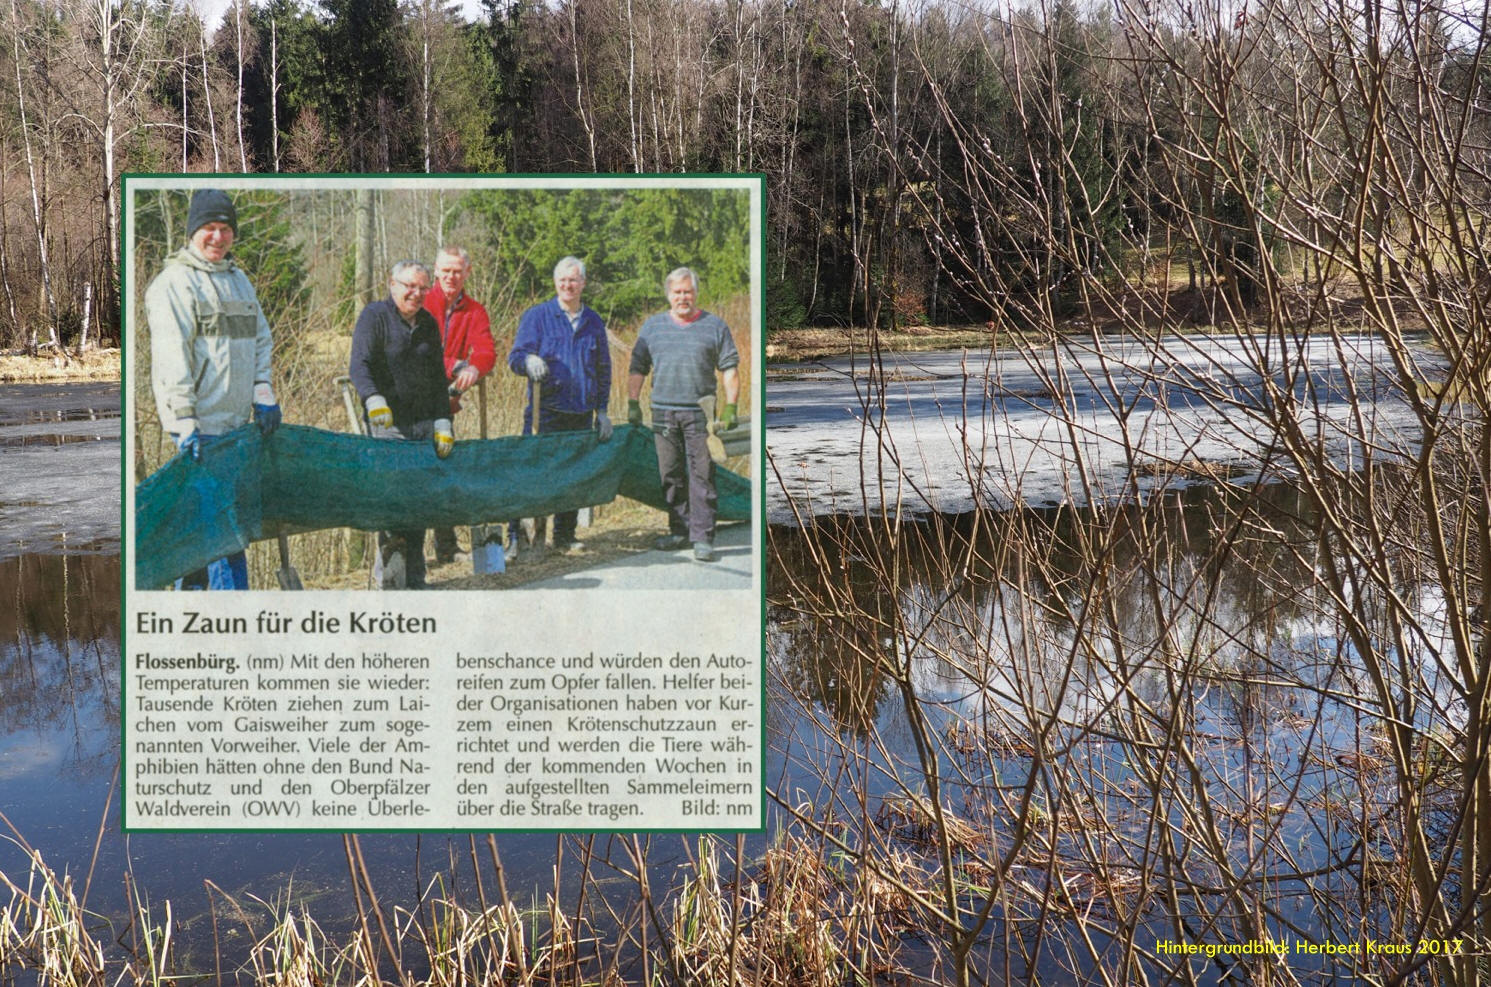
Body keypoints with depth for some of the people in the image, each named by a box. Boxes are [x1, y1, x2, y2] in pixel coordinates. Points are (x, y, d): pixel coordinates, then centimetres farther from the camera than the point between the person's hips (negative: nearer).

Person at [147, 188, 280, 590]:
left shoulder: (239, 280, 18)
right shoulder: (174, 283, -7)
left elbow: (261, 340, 23)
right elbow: (172, 357, -14)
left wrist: (262, 392, 9)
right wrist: (186, 421, -21)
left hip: (236, 422, 8)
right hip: (200, 425, -7)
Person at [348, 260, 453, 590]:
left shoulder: (428, 324, 15)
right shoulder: (374, 316, -3)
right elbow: (359, 364, -16)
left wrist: (443, 423, 12)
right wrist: (374, 399, -33)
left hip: (423, 425, 6)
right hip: (386, 424, -6)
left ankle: (415, 580, 13)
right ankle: (390, 577, -8)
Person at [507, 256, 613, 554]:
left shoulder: (593, 322, 14)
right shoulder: (537, 316, 2)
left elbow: (603, 370, 21)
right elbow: (515, 357, -4)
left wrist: (602, 410, 16)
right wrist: (529, 361, -28)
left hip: (581, 412, 4)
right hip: (545, 410, -4)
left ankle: (565, 537, 19)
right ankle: (516, 536, -4)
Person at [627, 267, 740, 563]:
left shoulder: (714, 326, 6)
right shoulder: (652, 326, 11)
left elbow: (729, 369, 5)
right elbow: (637, 368, 14)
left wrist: (730, 407, -2)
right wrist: (633, 403, 7)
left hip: (700, 413, -2)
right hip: (663, 412, 3)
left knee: (702, 475, -5)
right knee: (671, 475, 7)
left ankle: (703, 538, -4)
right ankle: (679, 531, 16)